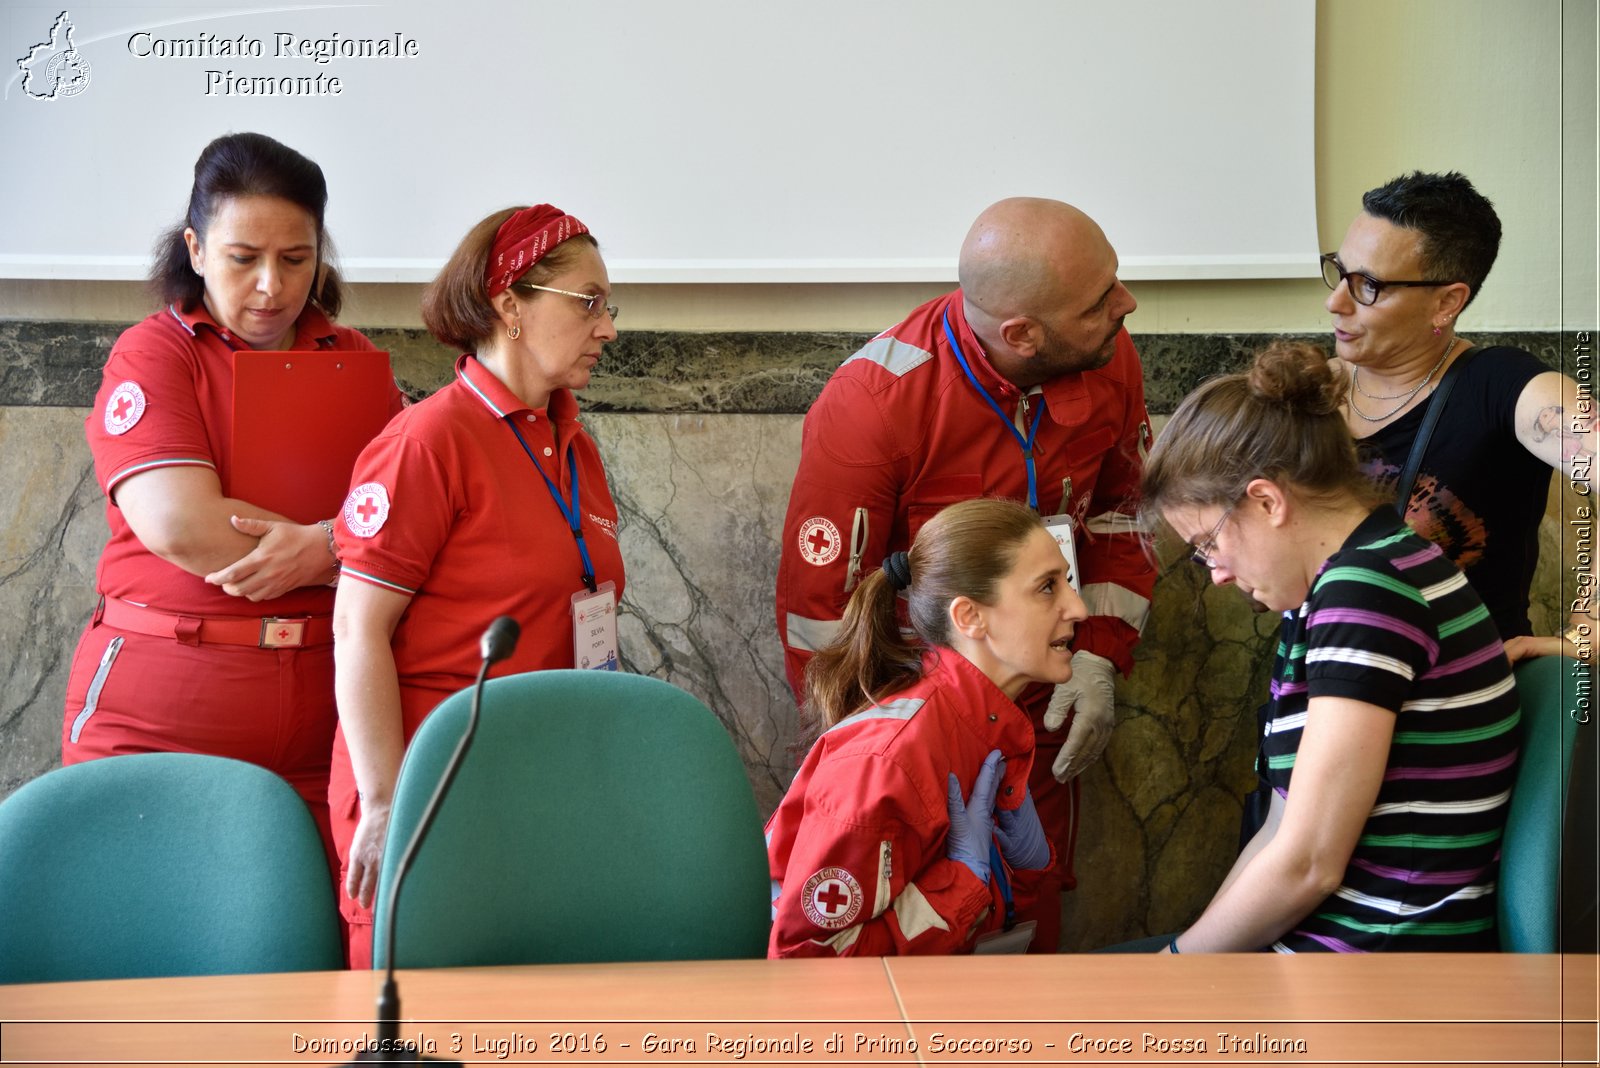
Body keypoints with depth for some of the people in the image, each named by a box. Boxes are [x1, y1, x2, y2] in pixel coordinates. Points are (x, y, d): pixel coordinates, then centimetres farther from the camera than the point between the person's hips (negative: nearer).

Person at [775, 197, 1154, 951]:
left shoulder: (1109, 362, -11)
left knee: (1032, 931, 14)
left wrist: (1098, 657, -4)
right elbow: (818, 607, -19)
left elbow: (1121, 513, 8)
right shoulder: (874, 403, -27)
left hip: (1037, 716, 5)